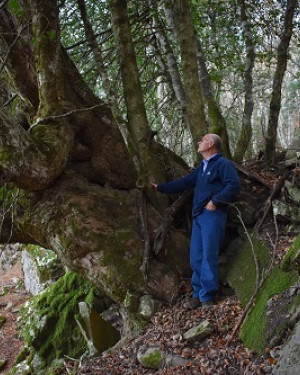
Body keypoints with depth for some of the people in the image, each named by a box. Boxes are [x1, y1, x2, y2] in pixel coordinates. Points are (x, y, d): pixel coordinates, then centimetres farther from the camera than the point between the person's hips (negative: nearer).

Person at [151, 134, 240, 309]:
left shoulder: (223, 163, -5)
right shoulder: (202, 167, 23)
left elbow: (234, 186, -17)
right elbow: (184, 183, 28)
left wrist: (215, 201, -16)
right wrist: (160, 187, 29)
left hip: (213, 215, -8)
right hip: (199, 216, 9)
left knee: (209, 256, -9)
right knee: (196, 256, 6)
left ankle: (207, 297, -4)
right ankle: (198, 293, 13)